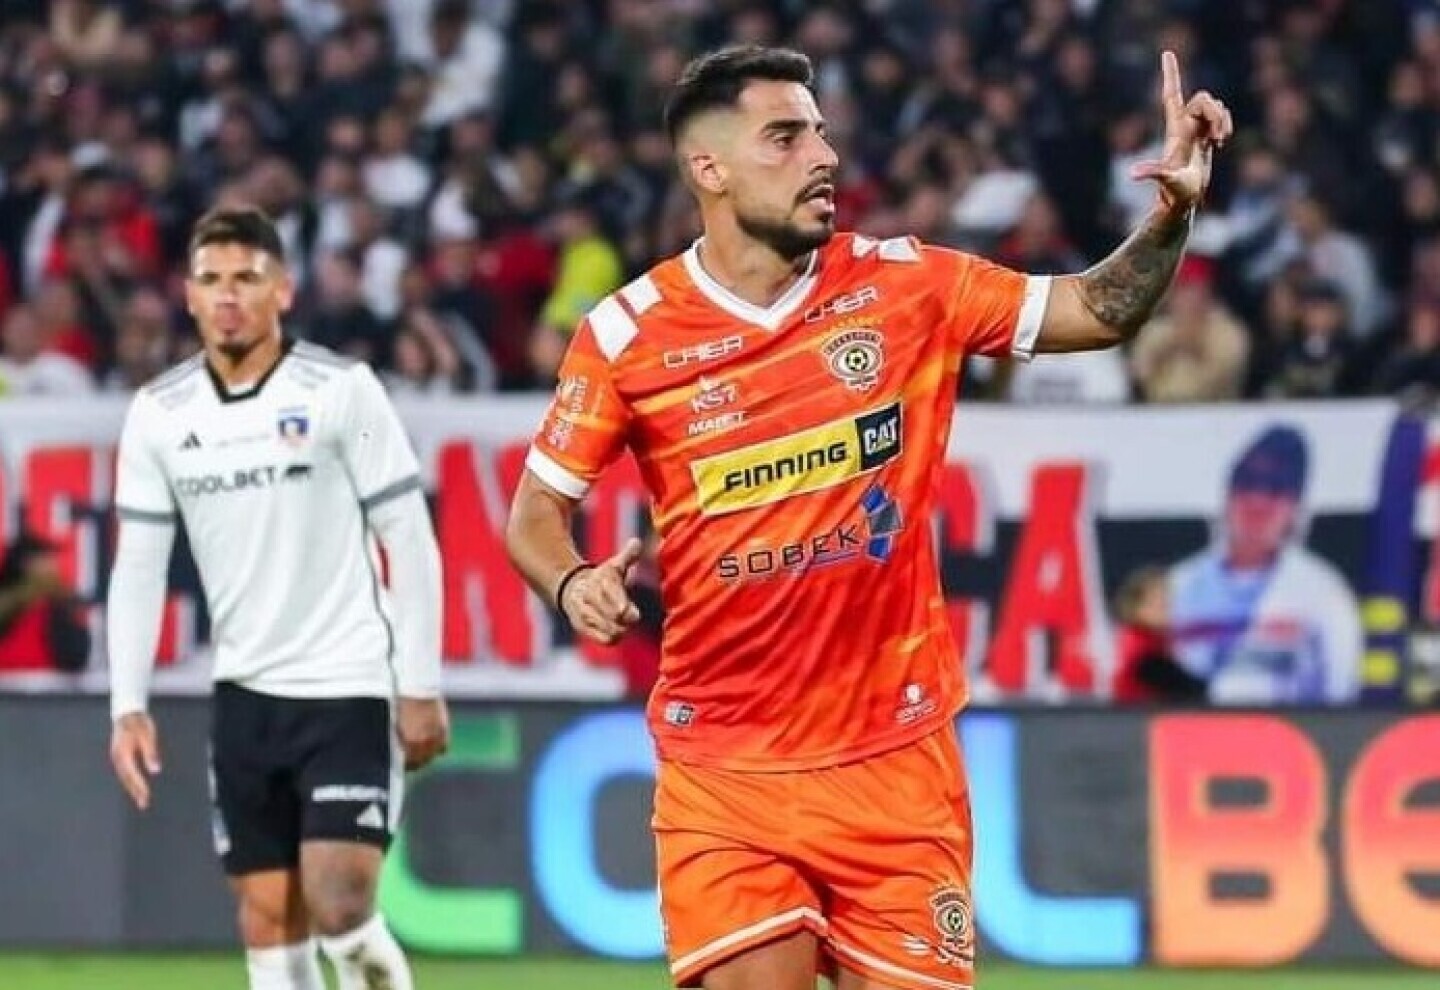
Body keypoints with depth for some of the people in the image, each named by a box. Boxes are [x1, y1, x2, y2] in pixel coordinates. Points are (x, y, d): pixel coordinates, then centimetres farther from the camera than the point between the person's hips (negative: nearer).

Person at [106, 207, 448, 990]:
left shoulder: (341, 391, -8)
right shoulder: (157, 414, 3)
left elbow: (409, 541, -6)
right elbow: (139, 566, 8)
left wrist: (420, 688, -9)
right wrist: (128, 705, 1)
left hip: (348, 688, -4)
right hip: (245, 691, 4)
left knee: (338, 905, -15)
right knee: (267, 916, 3)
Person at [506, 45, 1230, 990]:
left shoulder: (902, 284, 1)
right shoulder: (628, 335, -4)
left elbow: (1097, 310, 6)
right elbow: (537, 508, 4)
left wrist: (1174, 210, -11)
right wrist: (573, 584, -17)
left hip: (896, 759, 2)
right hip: (722, 771, -1)